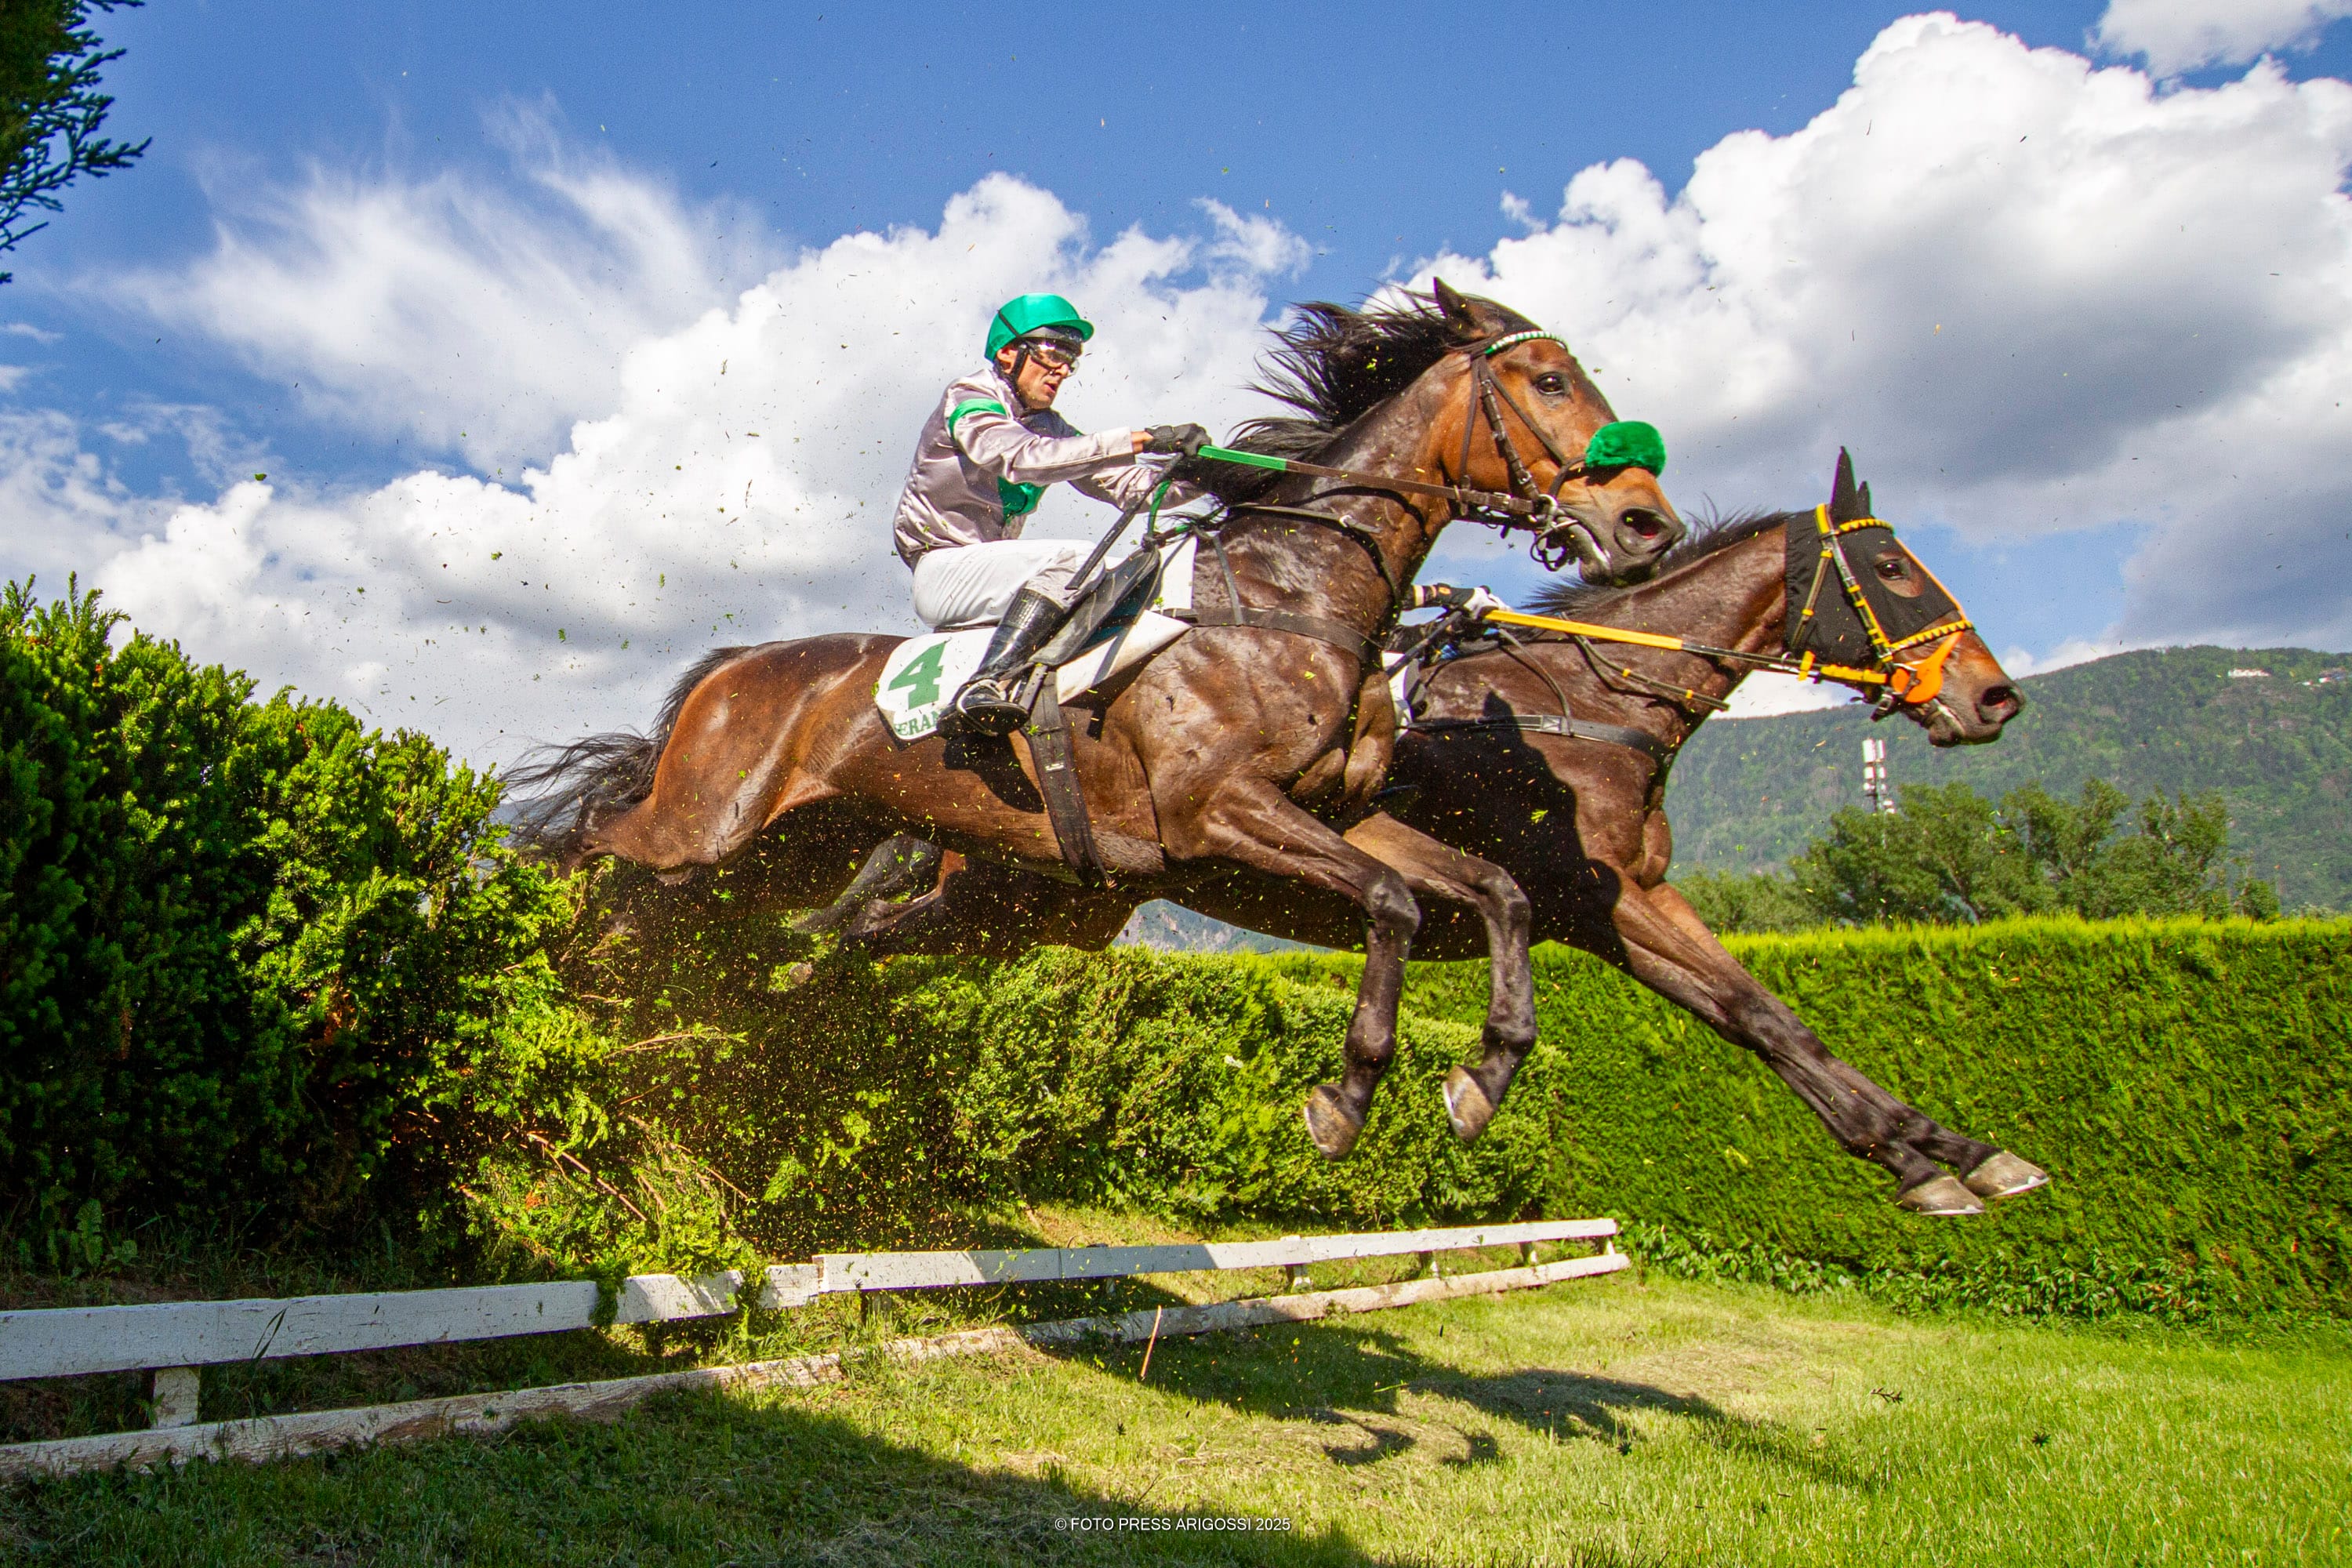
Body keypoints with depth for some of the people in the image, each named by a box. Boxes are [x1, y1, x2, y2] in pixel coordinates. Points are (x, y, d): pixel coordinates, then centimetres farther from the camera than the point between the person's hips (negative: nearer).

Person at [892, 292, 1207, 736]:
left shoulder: (1048, 427, 13)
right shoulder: (967, 399, -9)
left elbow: (1126, 486, 6)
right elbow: (1024, 458, -30)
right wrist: (1141, 440, -34)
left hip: (989, 570, 8)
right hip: (942, 570, -8)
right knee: (1072, 559, -29)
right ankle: (986, 685, -39)